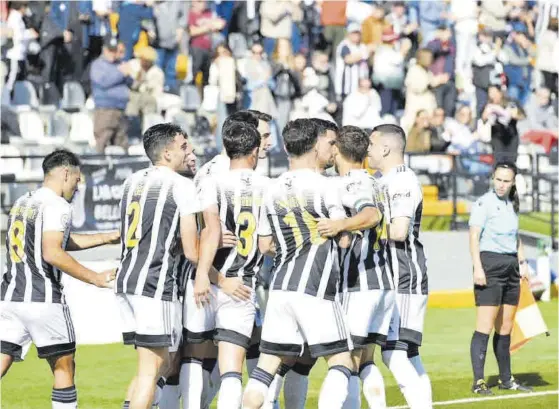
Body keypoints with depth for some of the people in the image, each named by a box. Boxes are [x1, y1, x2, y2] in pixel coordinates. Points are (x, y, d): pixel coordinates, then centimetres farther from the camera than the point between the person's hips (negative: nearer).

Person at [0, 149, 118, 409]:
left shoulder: (21, 203, 20)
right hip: (43, 300, -7)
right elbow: (52, 253, -19)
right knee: (64, 369, 7)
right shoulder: (57, 206, -7)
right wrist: (94, 278, -14)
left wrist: (107, 238, 34)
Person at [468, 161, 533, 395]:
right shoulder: (484, 203, -7)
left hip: (511, 267, 7)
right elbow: (474, 237, -14)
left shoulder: (512, 205, 15)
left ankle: (506, 379, 19)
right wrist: (477, 268, -23)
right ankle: (478, 382, -12)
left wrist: (522, 262, 15)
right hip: (490, 264, -7)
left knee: (505, 327, 12)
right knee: (485, 326, -11)